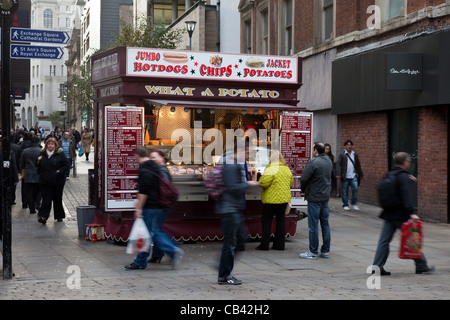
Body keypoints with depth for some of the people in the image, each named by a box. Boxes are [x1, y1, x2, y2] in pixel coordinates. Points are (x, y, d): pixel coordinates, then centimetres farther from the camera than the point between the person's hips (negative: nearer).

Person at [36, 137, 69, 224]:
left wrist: (60, 171, -17)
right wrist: (38, 161, -1)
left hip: (57, 181, -2)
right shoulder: (42, 154, 9)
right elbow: (38, 166, 20)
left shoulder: (60, 154, -2)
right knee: (46, 198, -8)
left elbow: (66, 166, -2)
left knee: (57, 199, 10)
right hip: (45, 181, 2)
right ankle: (43, 216, -13)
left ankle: (59, 216, 24)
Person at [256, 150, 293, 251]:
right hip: (284, 198, 7)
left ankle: (264, 245, 3)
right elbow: (290, 182, 16)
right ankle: (279, 244, 13)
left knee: (267, 220, 3)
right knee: (280, 220, 11)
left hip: (271, 198, -7)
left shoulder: (271, 169, -16)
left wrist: (260, 180, 0)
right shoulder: (287, 169, 8)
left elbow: (263, 183, -21)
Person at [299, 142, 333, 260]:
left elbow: (303, 178, -17)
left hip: (314, 198, -8)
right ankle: (325, 250, 19)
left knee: (313, 225, -1)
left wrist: (303, 189, 2)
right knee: (325, 223, 13)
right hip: (326, 196, 8)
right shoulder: (329, 161, 8)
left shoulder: (313, 162, -18)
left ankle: (313, 252, 3)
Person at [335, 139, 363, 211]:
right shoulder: (342, 155, -1)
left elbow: (358, 165, 18)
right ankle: (345, 205, 14)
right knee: (345, 191, 4)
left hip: (353, 176, 3)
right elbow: (338, 164, -8)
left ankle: (354, 203, 8)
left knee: (355, 189, -7)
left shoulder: (355, 154, 12)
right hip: (345, 177, -3)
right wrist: (338, 174, -18)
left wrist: (360, 174, 19)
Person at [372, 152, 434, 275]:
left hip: (389, 214, 7)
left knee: (384, 241, 5)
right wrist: (412, 212, -30)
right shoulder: (404, 177, -14)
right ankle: (421, 266, 17)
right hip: (401, 215, -7)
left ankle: (377, 266, 0)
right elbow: (408, 196, -24)